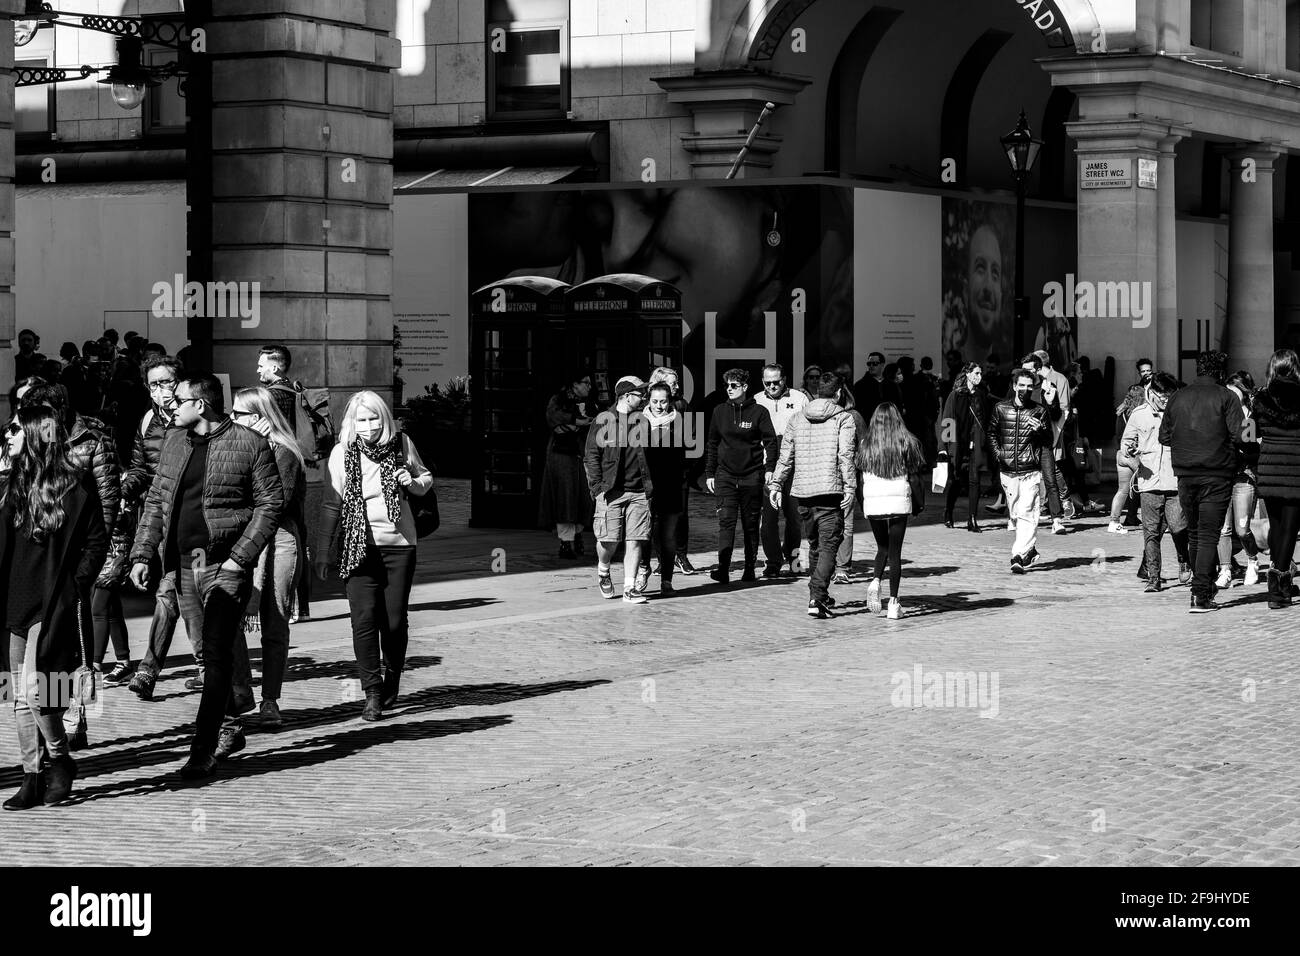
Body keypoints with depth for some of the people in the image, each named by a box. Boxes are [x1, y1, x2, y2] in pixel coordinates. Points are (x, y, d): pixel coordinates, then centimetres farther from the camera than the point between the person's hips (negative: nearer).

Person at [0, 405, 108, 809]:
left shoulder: (75, 485, -4)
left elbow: (97, 541, -2)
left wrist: (76, 584, -9)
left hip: (55, 604, -6)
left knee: (34, 690, -15)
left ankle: (60, 760, 7)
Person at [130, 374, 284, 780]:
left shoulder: (250, 444, -5)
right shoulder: (174, 441, 12)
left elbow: (270, 504, -6)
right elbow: (156, 501, 16)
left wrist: (240, 557, -13)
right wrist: (142, 554, 7)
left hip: (227, 564, -6)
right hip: (182, 564, 6)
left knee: (218, 654, -12)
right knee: (210, 653, 12)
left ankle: (203, 750, -13)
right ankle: (229, 728, 25)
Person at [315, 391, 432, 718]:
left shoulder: (402, 445, 2)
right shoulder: (342, 453, -1)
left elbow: (426, 477, 18)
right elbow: (331, 504, 3)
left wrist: (413, 482, -7)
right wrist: (323, 552, 2)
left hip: (398, 543, 1)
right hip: (358, 546, -1)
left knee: (394, 620, 3)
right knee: (364, 617, -11)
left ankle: (391, 684, 26)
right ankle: (372, 694, -8)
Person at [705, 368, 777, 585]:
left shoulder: (759, 412, -1)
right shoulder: (720, 412, 8)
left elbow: (770, 441, 0)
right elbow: (711, 444, 13)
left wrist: (769, 467, -11)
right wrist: (709, 473, 10)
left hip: (752, 477, -1)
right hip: (725, 476, 1)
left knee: (751, 525, 6)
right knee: (726, 521, -12)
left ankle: (750, 569, 15)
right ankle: (723, 569, -20)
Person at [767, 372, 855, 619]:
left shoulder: (797, 420, 11)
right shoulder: (842, 418, -2)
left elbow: (785, 457, 8)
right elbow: (845, 456, -11)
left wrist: (775, 484, 12)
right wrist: (850, 488, -12)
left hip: (802, 491, 5)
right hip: (830, 491, -5)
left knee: (814, 545, 19)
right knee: (828, 546, -4)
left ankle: (818, 595, 29)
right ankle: (817, 598, -17)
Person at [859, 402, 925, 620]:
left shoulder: (865, 444, 4)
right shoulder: (906, 443, 0)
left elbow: (862, 478, 5)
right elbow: (914, 477, 0)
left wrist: (863, 504, 14)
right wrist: (918, 503, 10)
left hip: (873, 501, 1)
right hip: (899, 500, -1)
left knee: (882, 547, 20)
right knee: (895, 552, 4)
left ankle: (875, 580, -8)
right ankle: (893, 603, 2)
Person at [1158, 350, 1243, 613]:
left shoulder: (1177, 397, 6)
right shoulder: (1226, 397, -6)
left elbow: (1164, 437, 8)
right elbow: (1239, 435, -13)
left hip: (1185, 474, 4)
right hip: (1217, 474, -4)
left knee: (1194, 533, 17)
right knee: (1209, 535, -3)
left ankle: (1203, 587, 26)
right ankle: (1201, 595, -10)